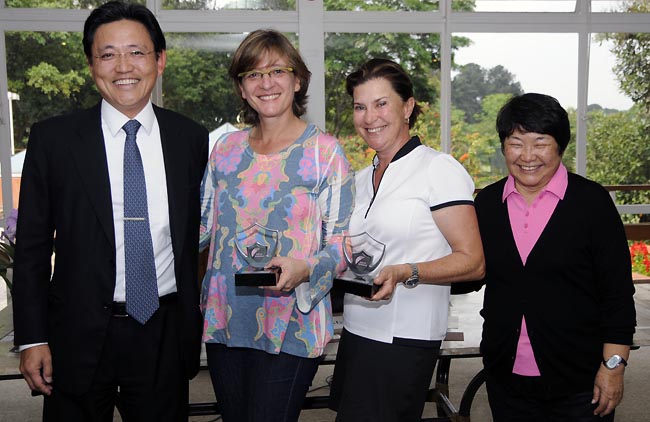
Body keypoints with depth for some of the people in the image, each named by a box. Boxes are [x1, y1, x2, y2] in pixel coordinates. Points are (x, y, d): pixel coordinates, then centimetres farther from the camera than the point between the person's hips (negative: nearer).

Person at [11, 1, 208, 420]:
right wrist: (32, 338, -4)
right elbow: (32, 245, -1)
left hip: (165, 334, 2)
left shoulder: (192, 138, 0)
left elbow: (196, 235, 6)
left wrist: (195, 323, 8)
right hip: (79, 337, -1)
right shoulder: (52, 138, -4)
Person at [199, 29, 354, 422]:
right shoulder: (227, 148, 8)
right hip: (223, 321, 5)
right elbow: (204, 224, 15)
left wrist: (306, 270, -24)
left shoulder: (325, 150, -5)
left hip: (291, 327, -4)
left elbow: (343, 240, -7)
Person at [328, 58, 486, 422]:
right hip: (356, 334, 7)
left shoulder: (439, 169, -9)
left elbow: (472, 262, -12)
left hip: (405, 341, -7)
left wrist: (404, 273, -26)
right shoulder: (361, 180, 14)